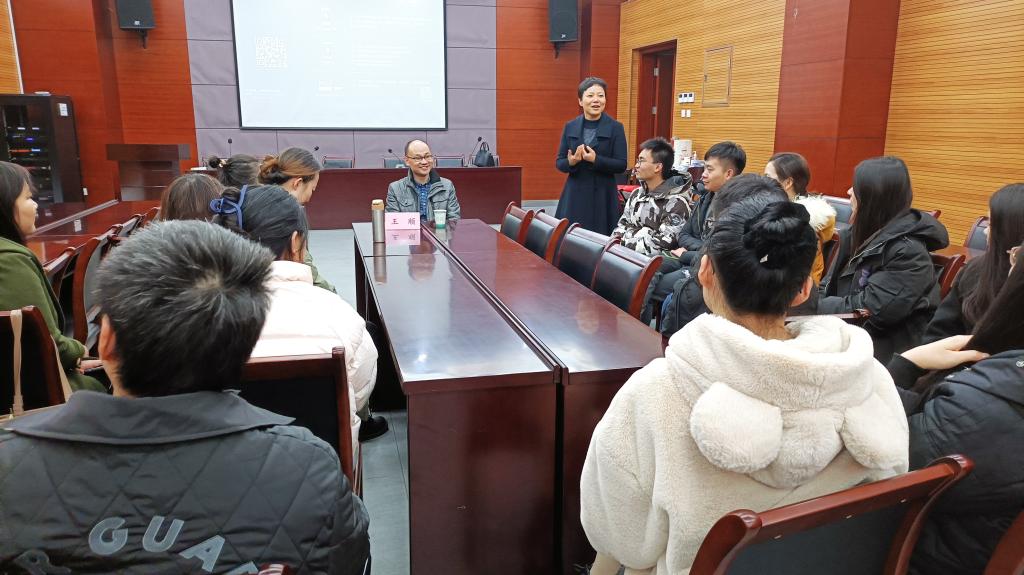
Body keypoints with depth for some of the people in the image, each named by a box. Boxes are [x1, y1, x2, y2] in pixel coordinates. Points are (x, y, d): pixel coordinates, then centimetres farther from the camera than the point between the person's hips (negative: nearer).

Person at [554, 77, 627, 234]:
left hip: (603, 195, -2)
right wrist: (571, 162, -13)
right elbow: (559, 162, 9)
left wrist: (595, 160, -19)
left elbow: (621, 165, -5)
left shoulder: (616, 128, -1)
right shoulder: (570, 126, 7)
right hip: (575, 194, 2)